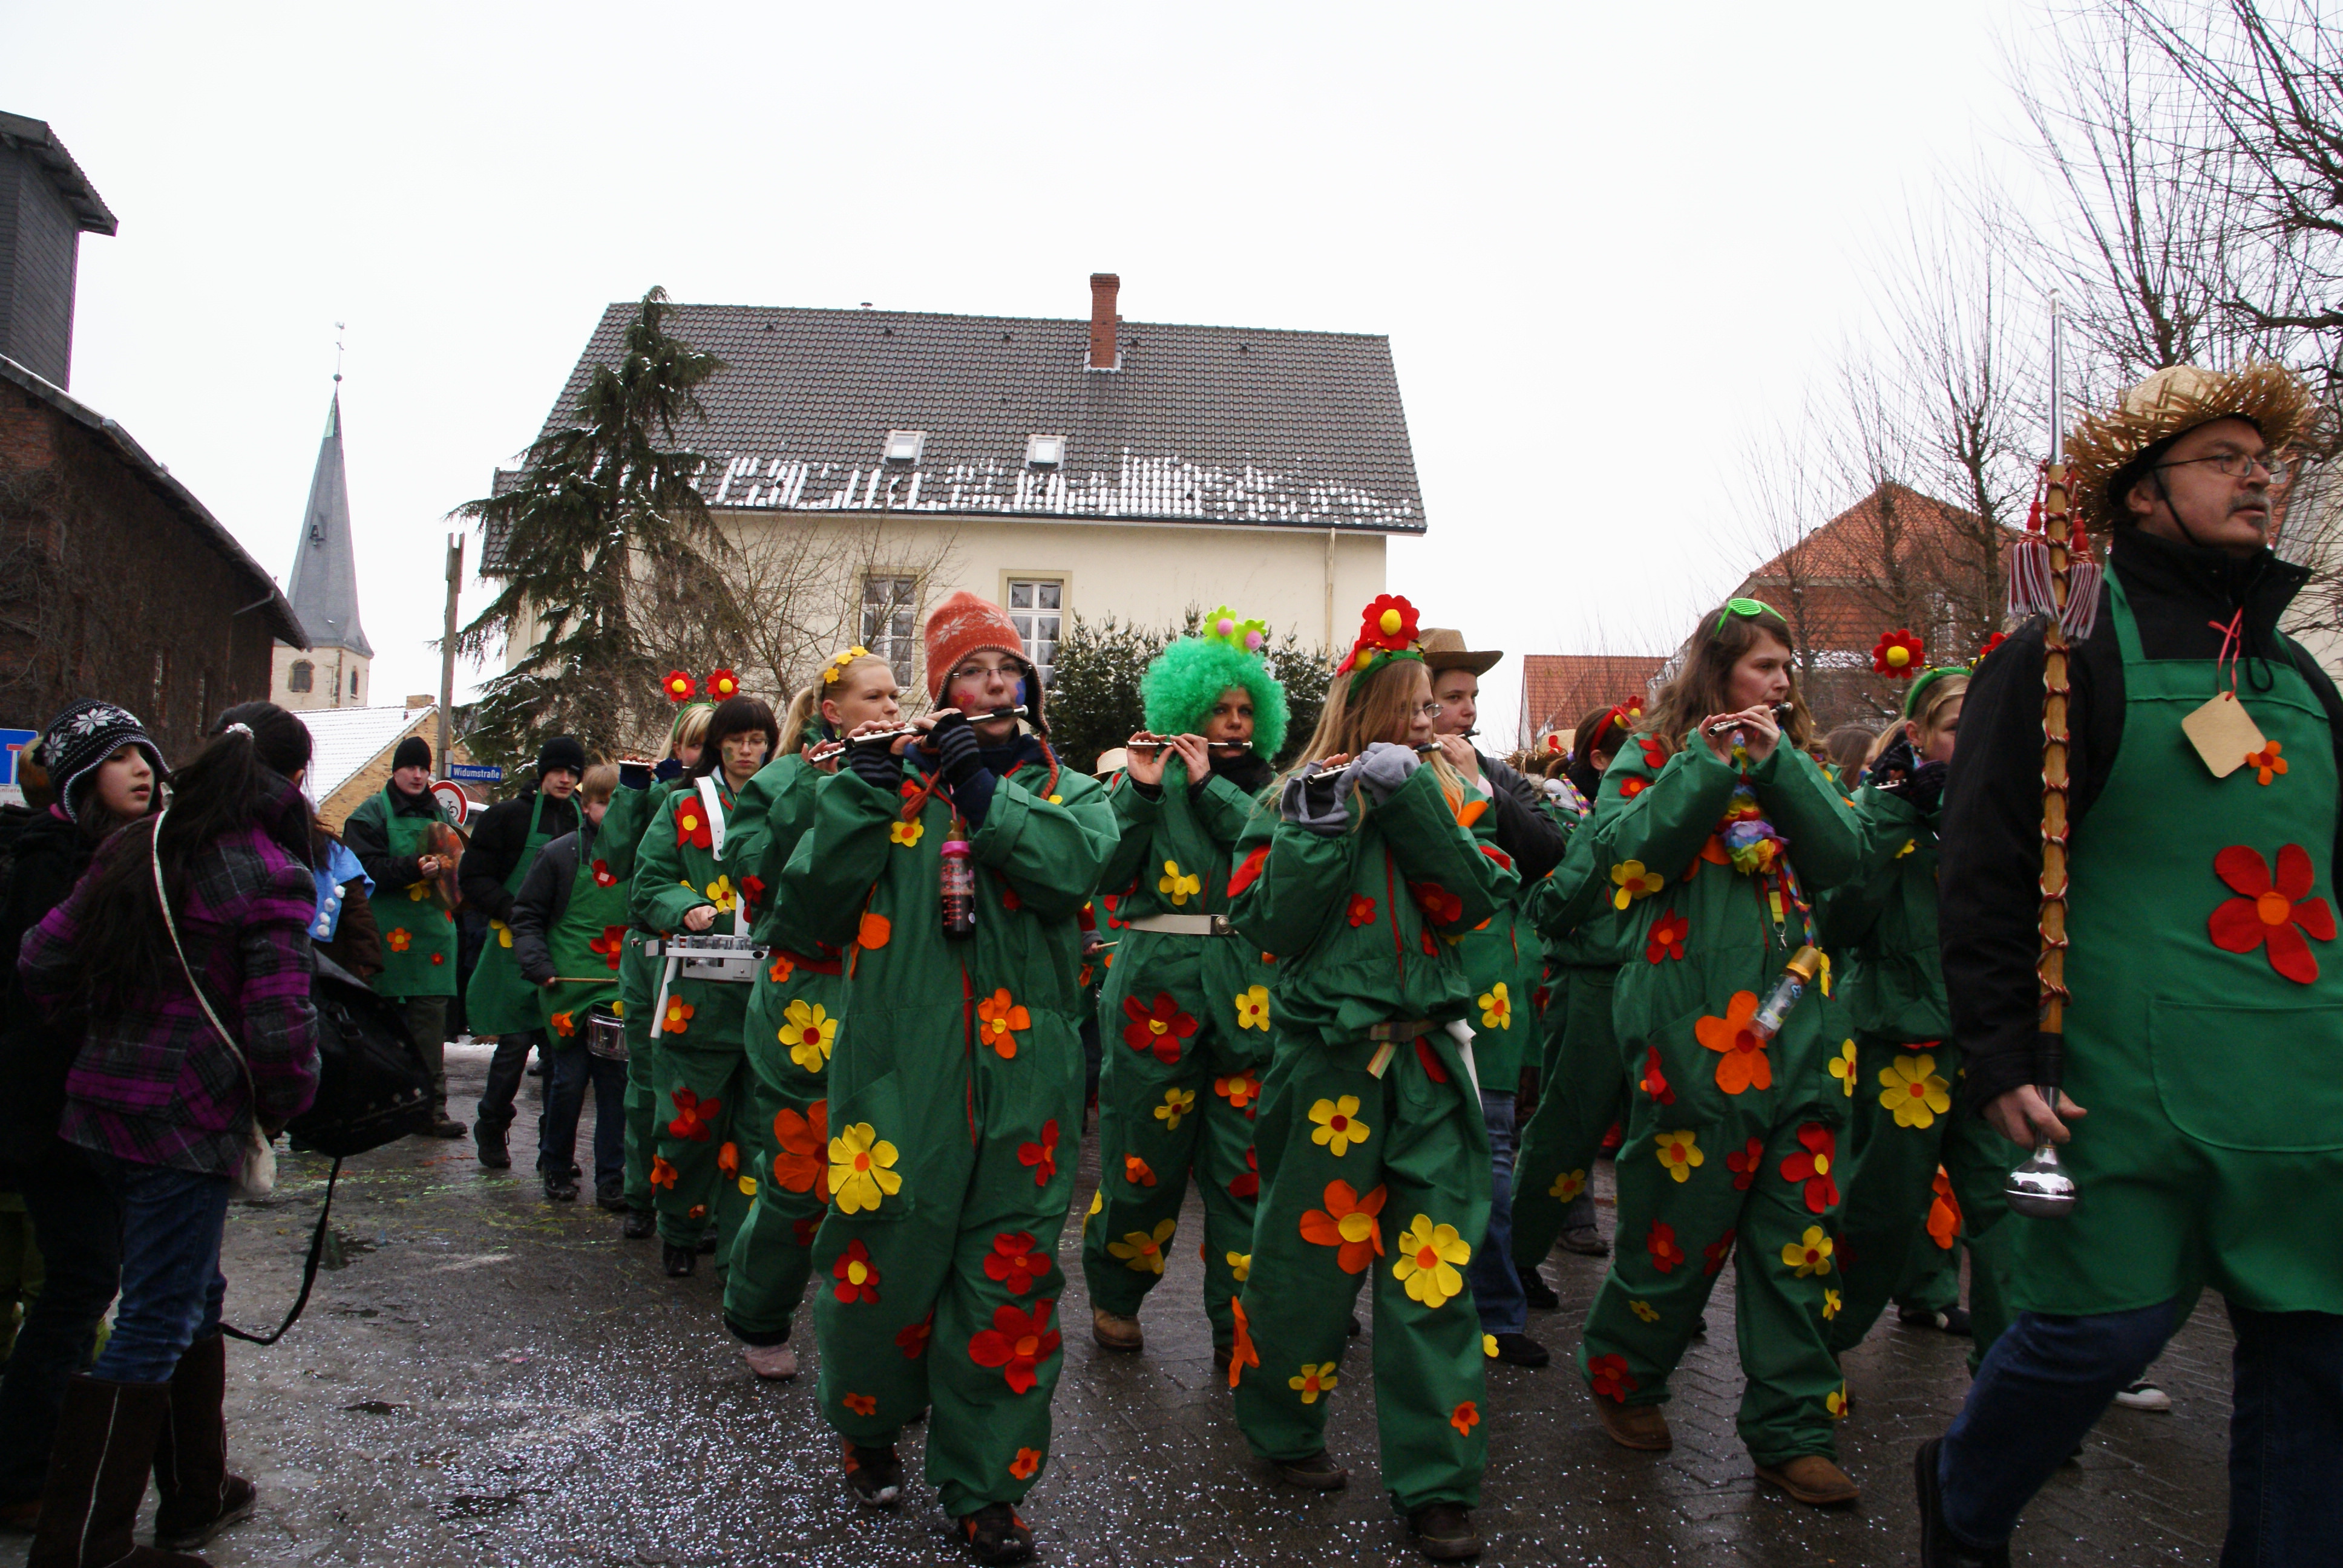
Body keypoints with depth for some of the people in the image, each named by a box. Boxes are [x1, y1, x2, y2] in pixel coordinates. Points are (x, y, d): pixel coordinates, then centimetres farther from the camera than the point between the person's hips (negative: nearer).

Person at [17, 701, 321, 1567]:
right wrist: (287, 1104, -1)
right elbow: (278, 1024, -19)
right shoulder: (270, 878, -15)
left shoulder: (137, 847, 7)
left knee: (191, 1298, 21)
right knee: (155, 1327, 1)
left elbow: (43, 958, 8)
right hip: (192, 1117, -8)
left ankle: (195, 1495, 34)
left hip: (107, 1104, 8)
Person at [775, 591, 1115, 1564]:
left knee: (1009, 1278, 4)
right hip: (900, 1071, 0)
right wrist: (862, 791, -10)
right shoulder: (895, 781, 9)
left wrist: (981, 787, -11)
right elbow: (811, 915, -2)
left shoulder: (1066, 789, 11)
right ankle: (867, 1424, 38)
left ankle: (984, 1489, 22)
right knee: (884, 1263, 7)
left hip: (1022, 1076, 1)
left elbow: (1070, 869, -12)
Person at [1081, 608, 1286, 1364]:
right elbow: (1110, 871, -5)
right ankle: (1114, 1296, 27)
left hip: (1245, 989, 2)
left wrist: (1211, 786, -10)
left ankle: (1238, 1326, 10)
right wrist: (1139, 791, -15)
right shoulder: (1148, 779, 7)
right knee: (1145, 1156, 5)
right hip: (1159, 980, -2)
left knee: (1243, 1164, 1)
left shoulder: (1264, 787, 13)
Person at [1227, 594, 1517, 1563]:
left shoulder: (1440, 793, 11)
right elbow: (1268, 922, -10)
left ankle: (1437, 1485, 13)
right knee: (1311, 1250, 8)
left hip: (1430, 1060, 3)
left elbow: (1479, 893, -6)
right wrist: (1317, 822, -18)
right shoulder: (1299, 797, 1)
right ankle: (1279, 1422, 33)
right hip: (1329, 1057, -3)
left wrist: (1411, 797, -13)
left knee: (1435, 1266, 2)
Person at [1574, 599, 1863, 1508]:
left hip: (1793, 1025, 5)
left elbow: (1840, 859, 1)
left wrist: (1776, 764, -8)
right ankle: (1622, 1376, 28)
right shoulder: (1652, 756, 4)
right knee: (1679, 1227, 2)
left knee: (1800, 1238, 5)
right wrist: (1711, 763, -17)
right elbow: (1629, 853, -14)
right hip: (1692, 1030, -5)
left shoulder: (1791, 763, 18)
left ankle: (1792, 1435, 15)